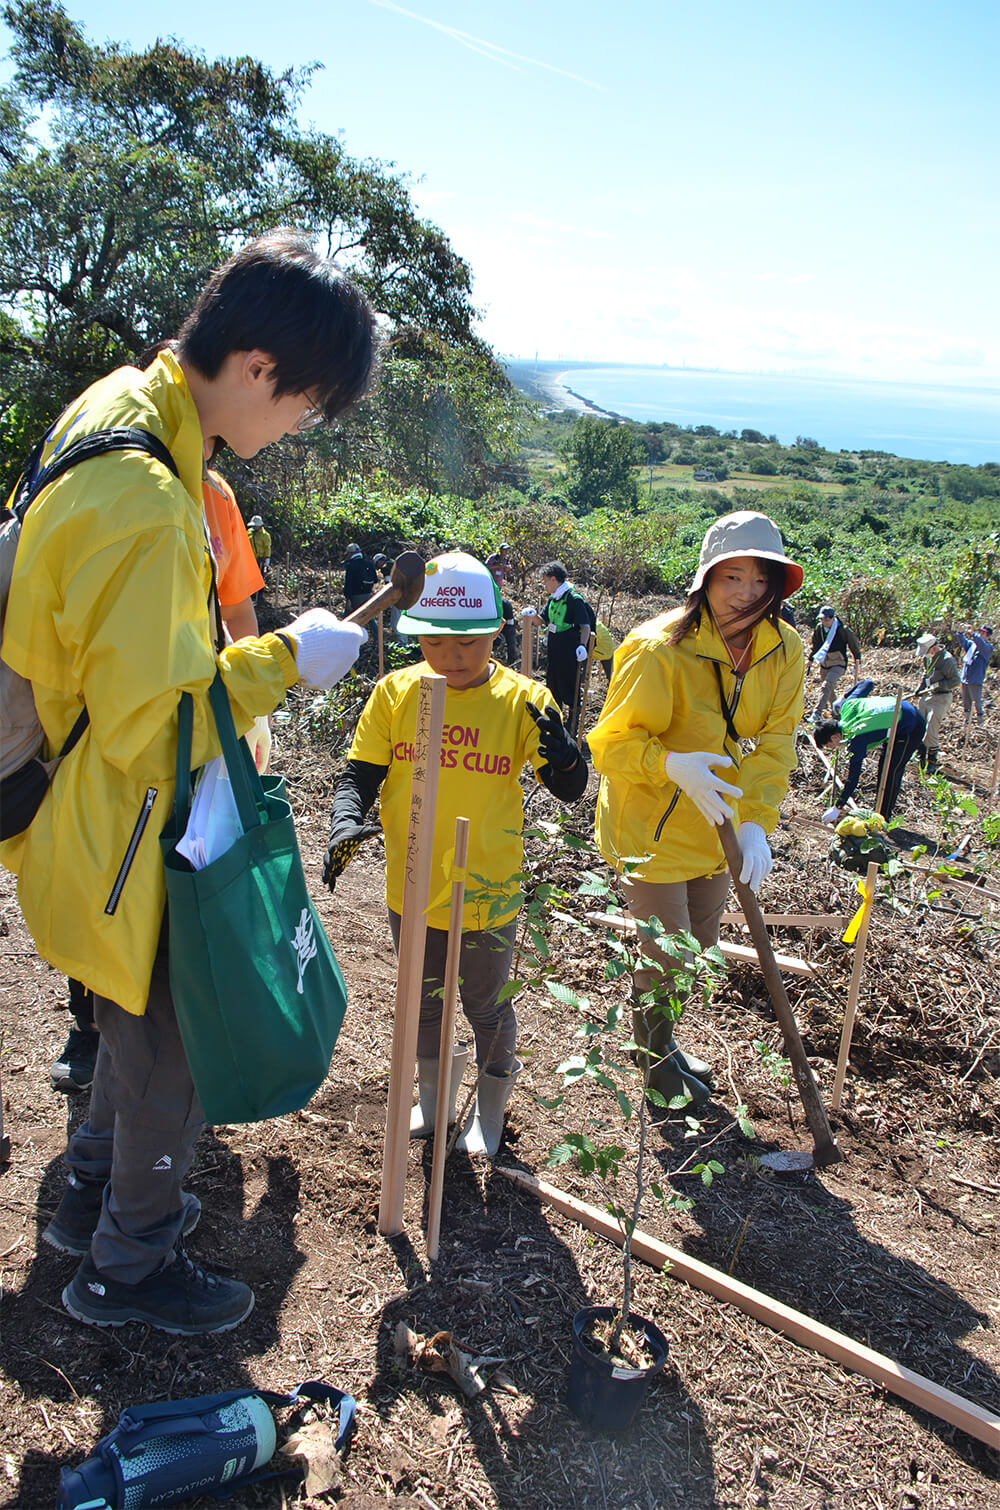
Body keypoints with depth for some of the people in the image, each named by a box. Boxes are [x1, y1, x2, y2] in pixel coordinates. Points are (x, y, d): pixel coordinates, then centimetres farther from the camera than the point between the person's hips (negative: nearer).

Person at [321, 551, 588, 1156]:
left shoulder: (521, 698, -13)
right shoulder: (395, 692, -8)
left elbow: (570, 789, -12)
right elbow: (360, 773, -4)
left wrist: (558, 747, -34)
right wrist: (347, 823, -25)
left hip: (488, 894, -3)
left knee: (488, 1007, 17)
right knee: (424, 1001, 24)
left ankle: (490, 1112, 44)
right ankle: (434, 1099, 51)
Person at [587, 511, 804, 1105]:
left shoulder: (784, 649, -7)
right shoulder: (659, 649, -25)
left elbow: (775, 743, -7)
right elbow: (611, 743, -19)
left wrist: (756, 819, -21)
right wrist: (672, 766, -38)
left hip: (717, 828, 6)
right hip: (651, 828, -6)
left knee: (698, 951, 22)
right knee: (663, 959, 5)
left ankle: (662, 1041, 49)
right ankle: (657, 1061, 35)